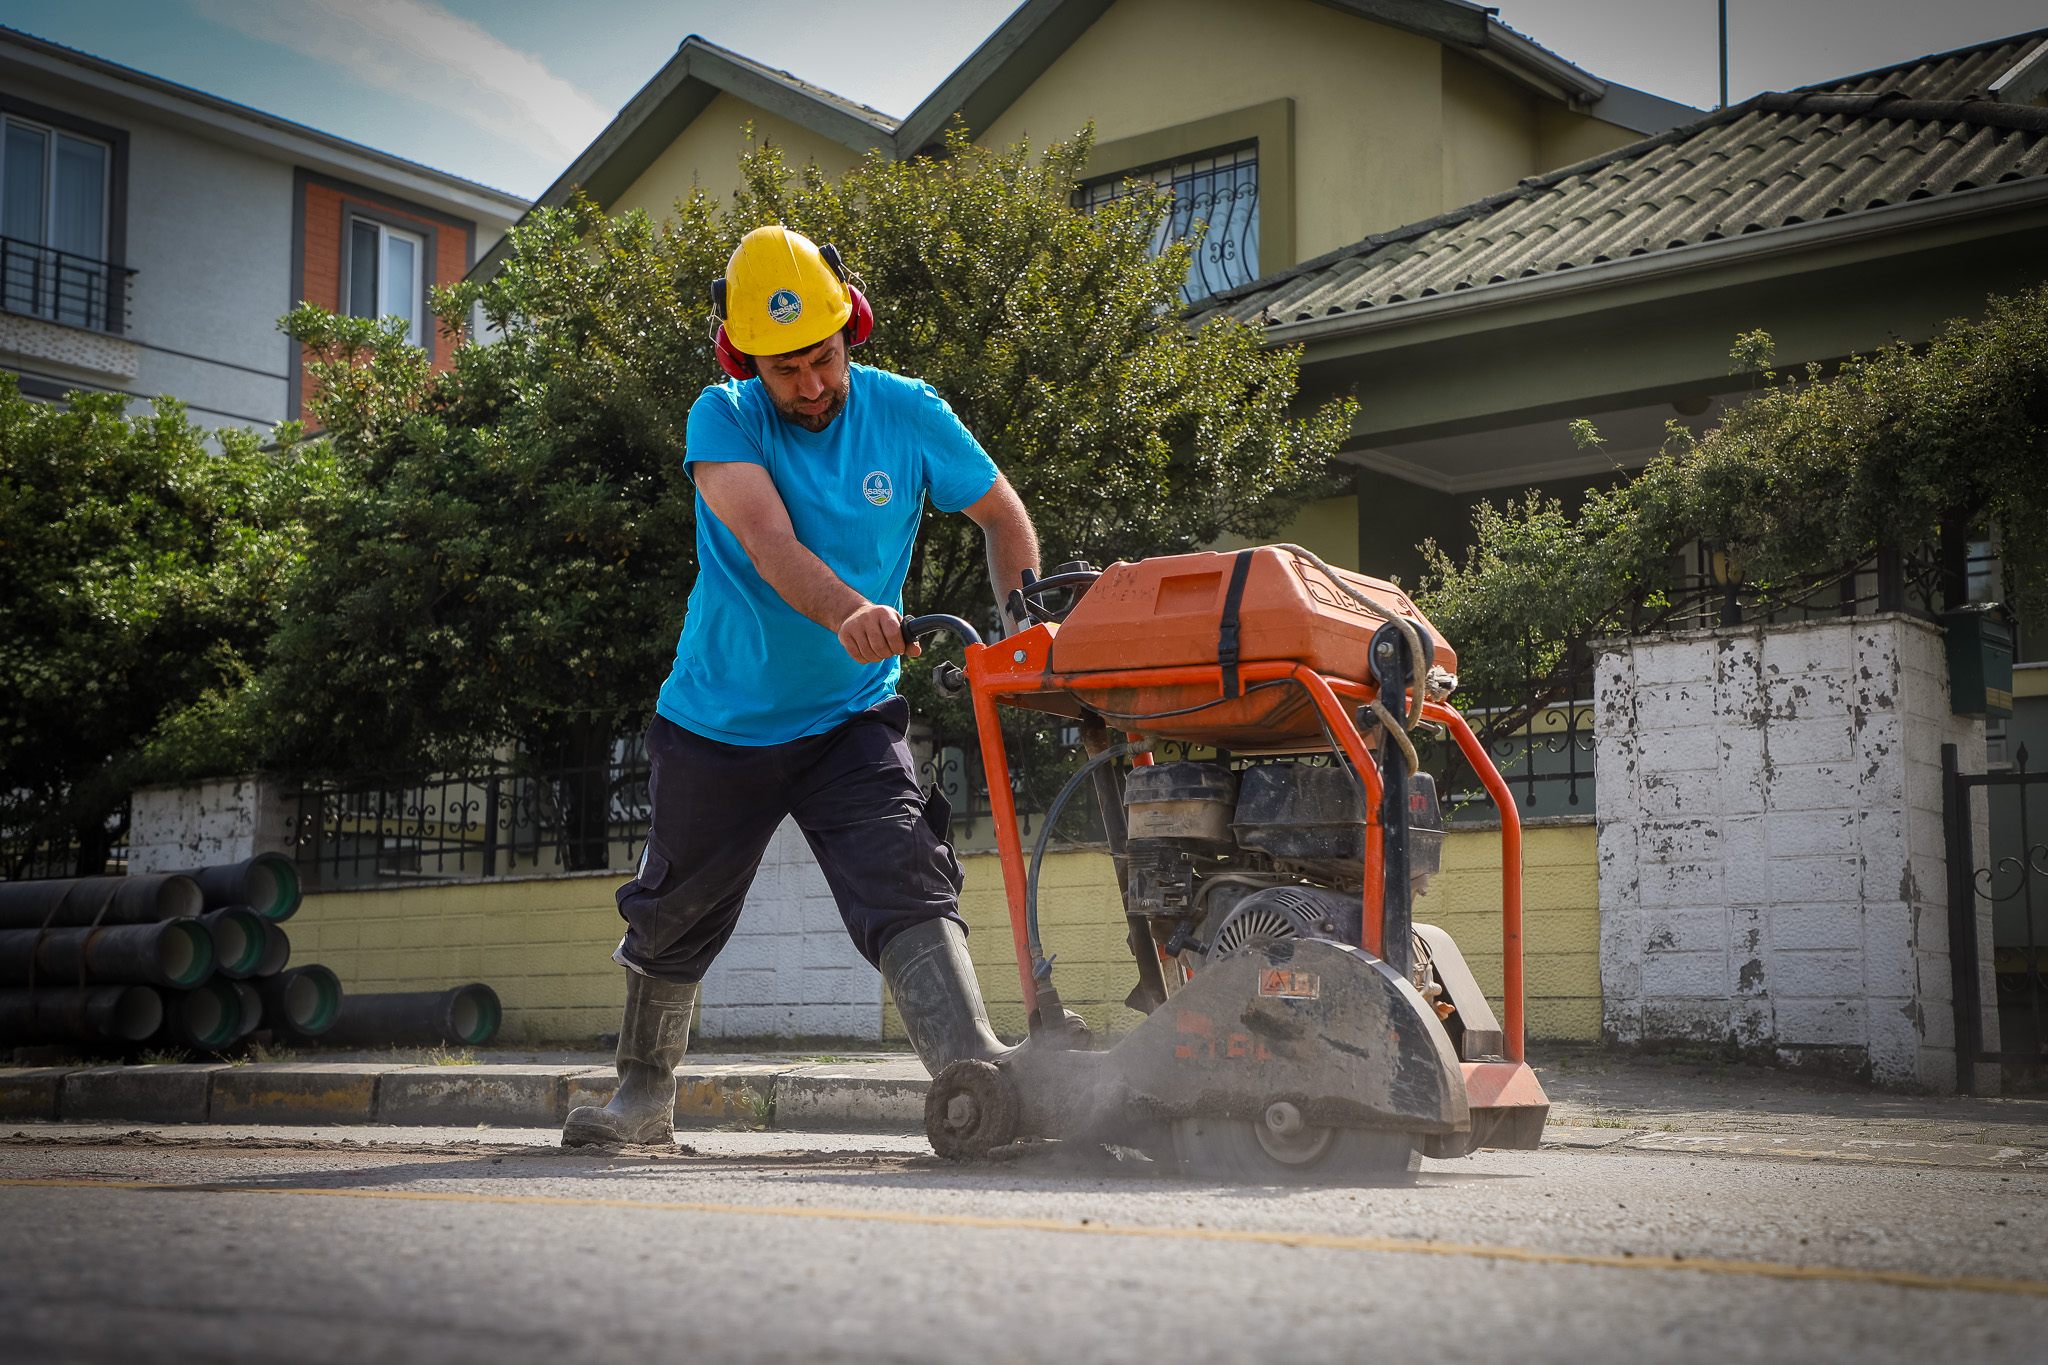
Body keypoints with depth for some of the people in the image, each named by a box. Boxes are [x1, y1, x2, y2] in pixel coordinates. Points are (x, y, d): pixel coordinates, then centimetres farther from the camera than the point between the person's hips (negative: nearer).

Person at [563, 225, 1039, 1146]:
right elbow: (769, 542, -33)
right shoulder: (724, 420, -15)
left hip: (851, 717, 0)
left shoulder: (908, 415, -8)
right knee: (673, 919, 16)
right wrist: (849, 613, -52)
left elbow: (1004, 517, 5)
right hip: (719, 720, 0)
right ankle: (644, 1095, 38)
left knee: (908, 886, -22)